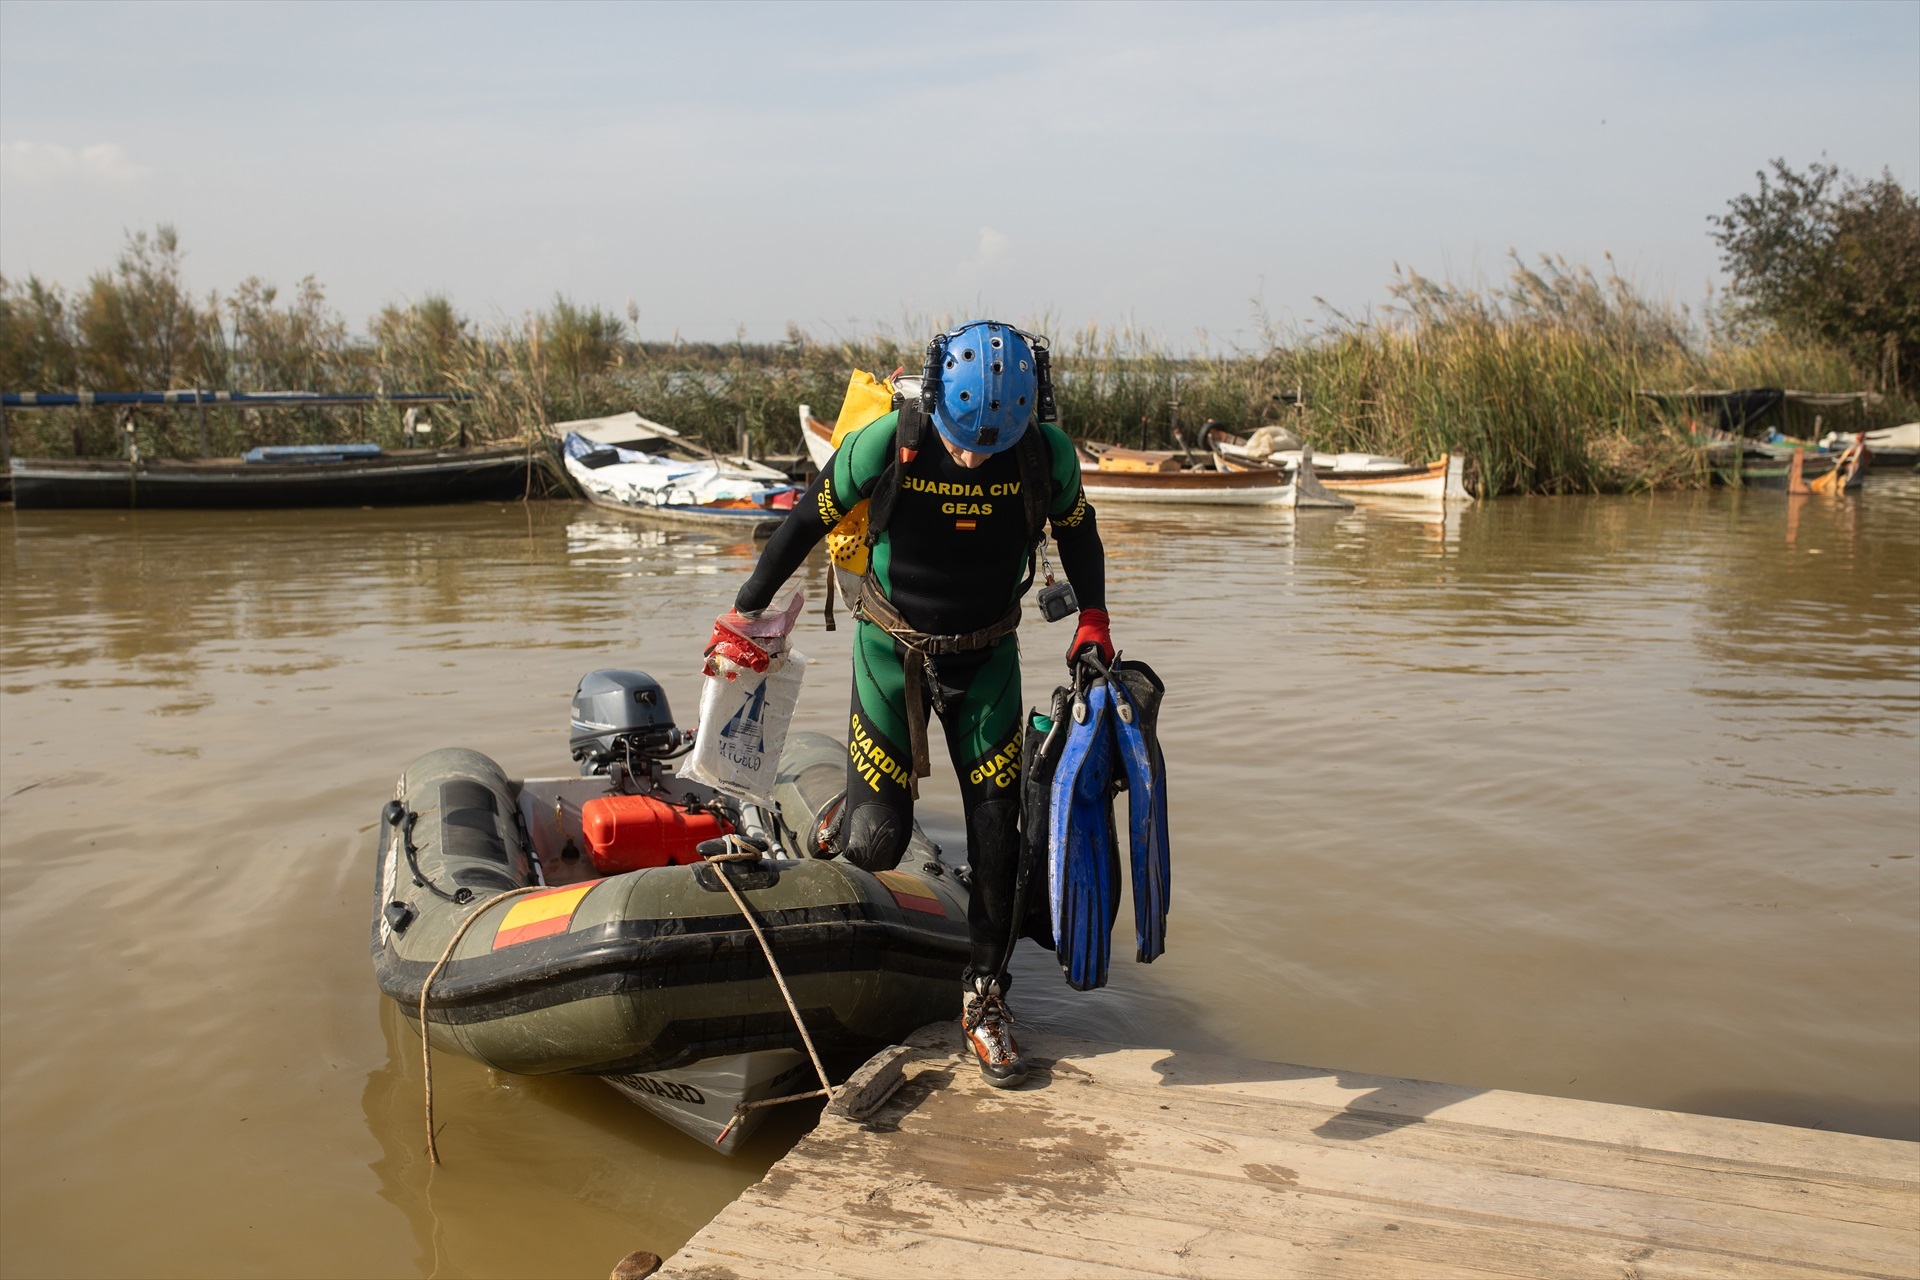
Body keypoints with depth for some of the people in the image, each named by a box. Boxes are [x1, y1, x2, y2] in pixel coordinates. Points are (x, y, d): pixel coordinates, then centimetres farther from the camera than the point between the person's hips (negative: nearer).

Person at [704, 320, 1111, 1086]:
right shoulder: (887, 442, -22)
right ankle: (847, 823, 32)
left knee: (997, 835, 0)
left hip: (987, 654, 2)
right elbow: (809, 520, -7)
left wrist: (1092, 621, -8)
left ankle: (985, 997, 18)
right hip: (893, 646, -1)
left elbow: (1077, 532, 5)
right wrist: (744, 613, -3)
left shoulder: (1049, 454, -16)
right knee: (879, 842, -6)